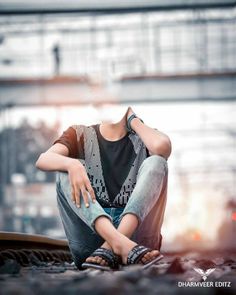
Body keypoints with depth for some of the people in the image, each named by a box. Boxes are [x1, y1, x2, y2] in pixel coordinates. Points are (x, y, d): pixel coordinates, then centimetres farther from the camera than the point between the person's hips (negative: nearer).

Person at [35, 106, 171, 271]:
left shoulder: (142, 140, 11)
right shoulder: (80, 135, 12)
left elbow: (162, 146, -16)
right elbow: (43, 160, -8)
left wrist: (133, 120, 1)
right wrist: (72, 164, -29)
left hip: (134, 231, 0)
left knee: (156, 162, -16)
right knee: (67, 168, -17)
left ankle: (109, 248, -36)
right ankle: (121, 244, -40)